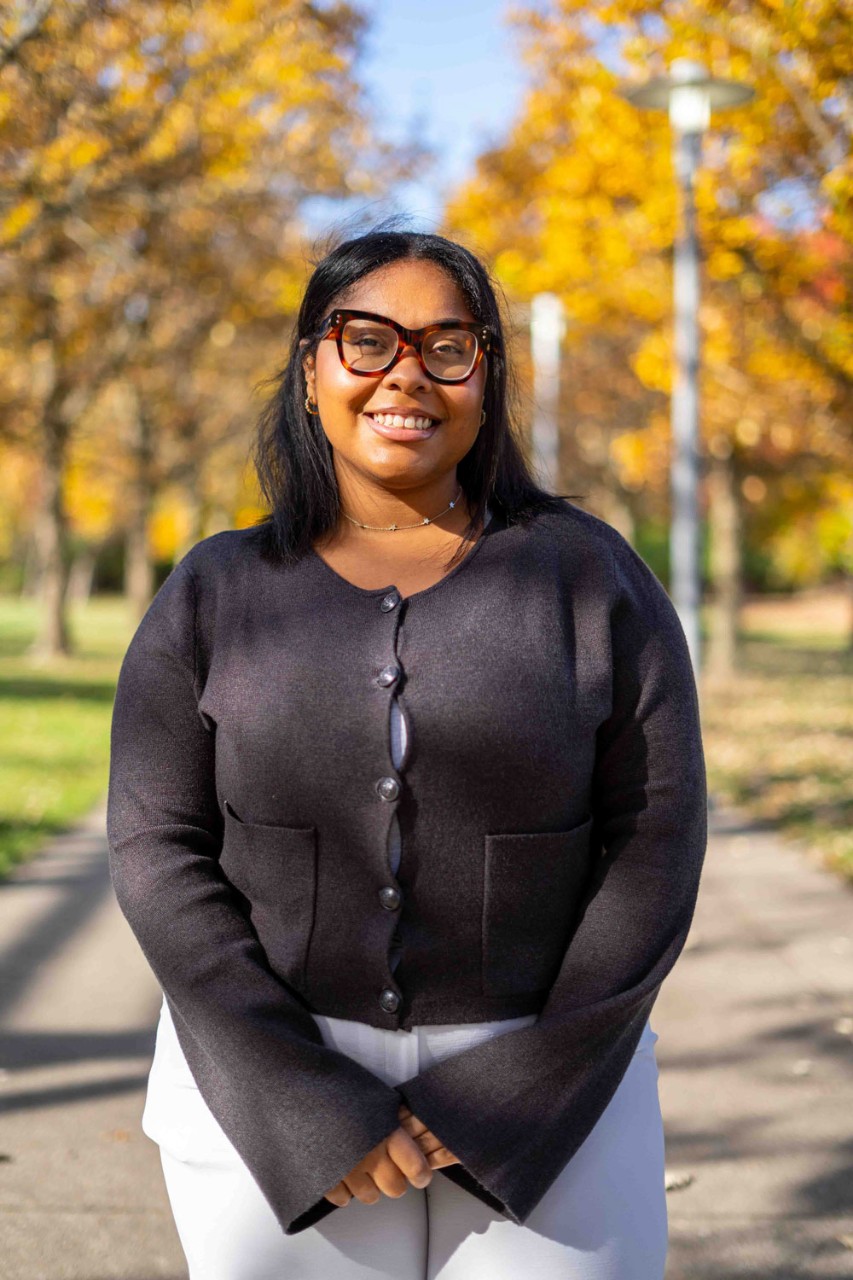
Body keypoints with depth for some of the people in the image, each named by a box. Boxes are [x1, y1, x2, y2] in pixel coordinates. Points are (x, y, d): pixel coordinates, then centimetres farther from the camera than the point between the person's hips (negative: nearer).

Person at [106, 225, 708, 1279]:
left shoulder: (590, 575, -3)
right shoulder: (213, 595, 0)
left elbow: (655, 845, -5)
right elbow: (159, 852, -5)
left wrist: (521, 1092, -12)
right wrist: (309, 1108, -14)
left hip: (549, 1097, 0)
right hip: (266, 1091, 1)